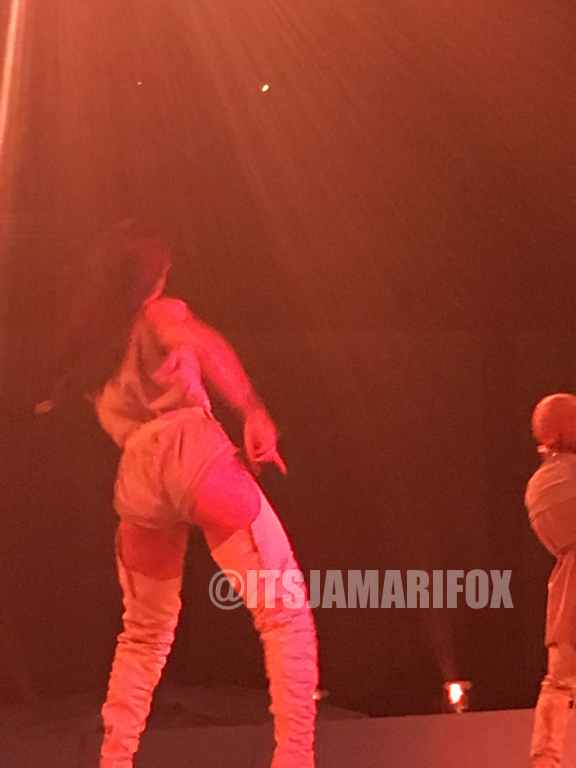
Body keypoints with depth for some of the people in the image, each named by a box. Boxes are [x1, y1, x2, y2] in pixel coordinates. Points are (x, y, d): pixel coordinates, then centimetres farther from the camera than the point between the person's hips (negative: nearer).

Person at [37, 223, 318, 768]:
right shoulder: (159, 314, 9)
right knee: (285, 612, -6)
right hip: (194, 455, -6)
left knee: (144, 635, 23)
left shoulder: (83, 346, 25)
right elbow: (202, 345, -12)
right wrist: (252, 411, -16)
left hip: (136, 482, 6)